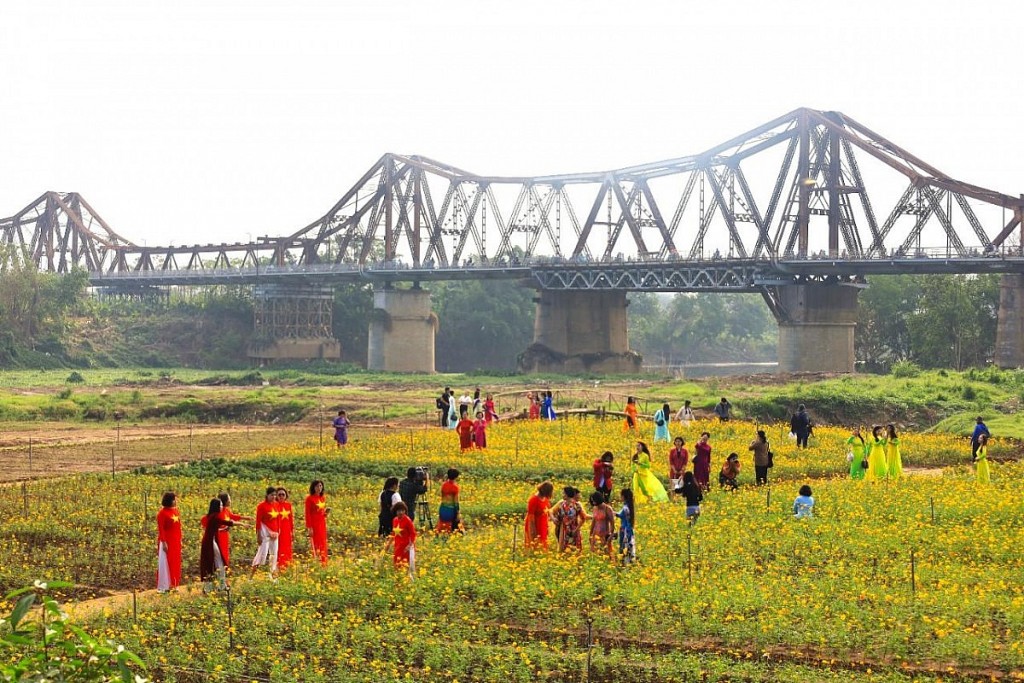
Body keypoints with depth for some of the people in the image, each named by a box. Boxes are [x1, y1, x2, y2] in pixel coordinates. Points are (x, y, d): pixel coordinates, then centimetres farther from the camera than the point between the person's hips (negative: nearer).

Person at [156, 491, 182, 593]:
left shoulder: (176, 511, 10)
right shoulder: (162, 513, -11)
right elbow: (160, 529, -13)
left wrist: (180, 540, 12)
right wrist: (163, 542, -18)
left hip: (176, 542, 7)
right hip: (166, 542, -7)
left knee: (175, 563, 10)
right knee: (165, 563, -2)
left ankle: (173, 584, 18)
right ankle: (164, 587, 3)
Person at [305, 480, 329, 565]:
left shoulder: (323, 498, 10)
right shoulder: (310, 498, -8)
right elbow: (307, 514, -10)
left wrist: (326, 512, -3)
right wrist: (309, 527, -15)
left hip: (322, 524, 6)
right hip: (314, 524, -6)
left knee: (323, 544, 8)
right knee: (315, 544, -6)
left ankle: (323, 564, 13)